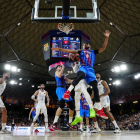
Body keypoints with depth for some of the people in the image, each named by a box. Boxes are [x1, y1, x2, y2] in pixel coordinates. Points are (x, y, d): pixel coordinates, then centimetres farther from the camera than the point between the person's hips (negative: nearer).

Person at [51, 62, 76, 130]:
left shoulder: (63, 75, 30)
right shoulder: (56, 72, 8)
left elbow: (70, 81, 30)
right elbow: (59, 76, -16)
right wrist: (63, 67, -9)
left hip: (64, 90, 9)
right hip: (60, 89, -9)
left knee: (72, 106, 8)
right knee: (62, 105, -29)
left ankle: (70, 123, 21)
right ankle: (54, 124, -29)